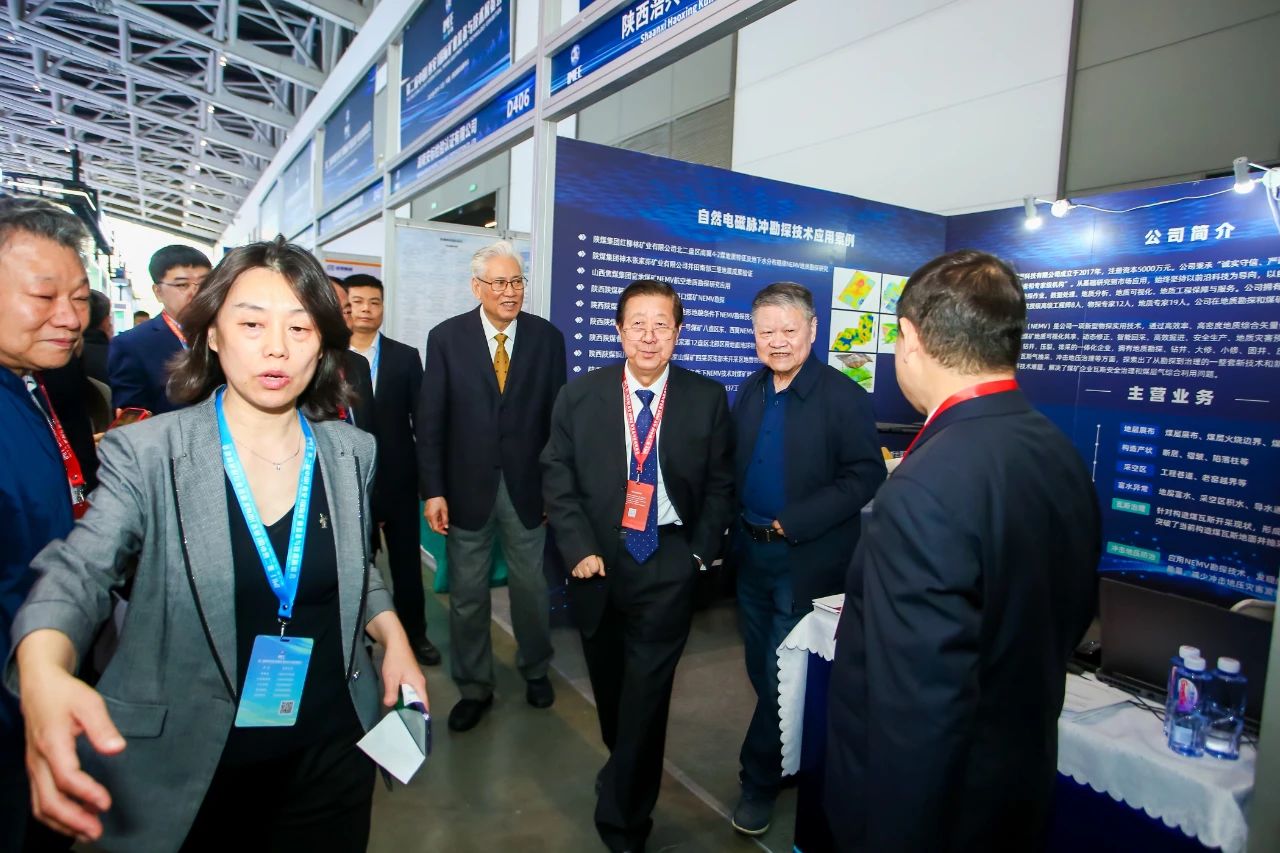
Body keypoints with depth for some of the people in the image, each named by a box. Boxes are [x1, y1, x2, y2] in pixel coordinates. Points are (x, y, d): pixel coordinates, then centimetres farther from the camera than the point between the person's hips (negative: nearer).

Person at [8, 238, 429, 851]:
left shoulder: (351, 453, -3)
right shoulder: (147, 453, -12)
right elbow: (78, 571, -20)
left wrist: (393, 636, -6)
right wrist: (44, 673, -39)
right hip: (187, 762, -2)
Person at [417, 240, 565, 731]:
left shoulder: (547, 337, -1)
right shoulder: (446, 337, -3)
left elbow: (557, 415, 1)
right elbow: (430, 420, -3)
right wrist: (434, 490, -7)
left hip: (528, 486, 0)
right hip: (467, 485, 0)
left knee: (532, 588, 14)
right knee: (467, 595, 11)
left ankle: (535, 671, 38)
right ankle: (474, 687, 31)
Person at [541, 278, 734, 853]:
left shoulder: (707, 399, -3)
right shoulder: (579, 396, -1)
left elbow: (720, 484, 3)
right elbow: (557, 478, 0)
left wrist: (701, 552, -4)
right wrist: (579, 549, -9)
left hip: (668, 564, -2)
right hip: (599, 561, 2)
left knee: (646, 691, 0)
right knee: (609, 685, 19)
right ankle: (629, 777, 46)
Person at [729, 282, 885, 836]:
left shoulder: (843, 397, -14)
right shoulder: (751, 390, 5)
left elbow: (865, 476, -17)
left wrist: (793, 523, -21)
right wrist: (735, 526, -1)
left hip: (806, 560, -6)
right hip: (751, 553, 6)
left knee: (783, 675, 6)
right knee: (762, 670, 19)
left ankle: (759, 779, 26)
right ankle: (785, 750, 43)